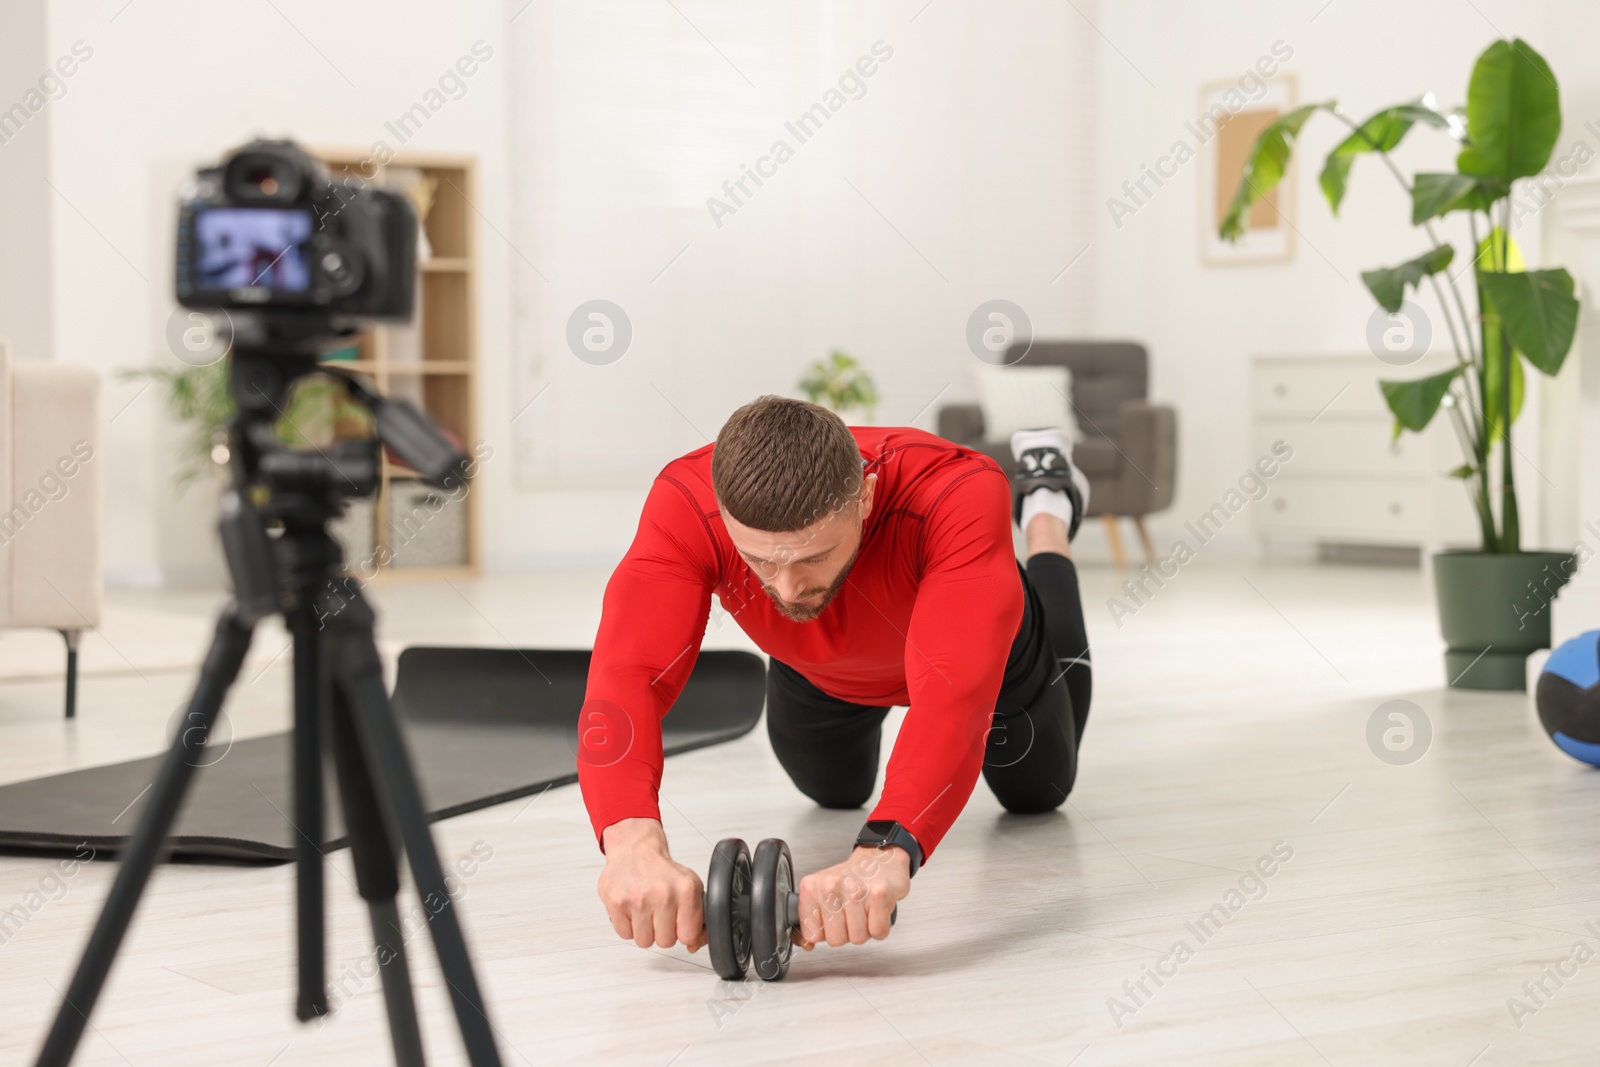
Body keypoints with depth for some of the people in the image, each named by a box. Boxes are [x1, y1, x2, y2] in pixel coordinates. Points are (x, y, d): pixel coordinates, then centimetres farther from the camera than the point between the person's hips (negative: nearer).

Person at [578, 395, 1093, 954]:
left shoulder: (960, 496, -49)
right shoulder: (687, 507, -43)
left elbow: (957, 690, -62)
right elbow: (629, 674, -55)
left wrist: (886, 850, -79)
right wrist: (634, 841, -75)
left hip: (970, 642, -2)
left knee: (1037, 791, 30)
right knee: (833, 791, 32)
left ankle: (1046, 514, 44)